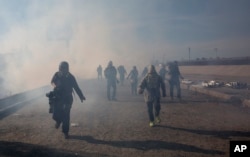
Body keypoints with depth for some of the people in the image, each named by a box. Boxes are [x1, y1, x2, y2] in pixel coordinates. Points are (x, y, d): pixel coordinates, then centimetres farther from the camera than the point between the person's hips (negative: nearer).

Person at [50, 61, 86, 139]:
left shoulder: (70, 77, -9)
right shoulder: (57, 75, -8)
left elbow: (76, 87, -3)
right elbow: (52, 81, 10)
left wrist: (81, 96, -9)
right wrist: (55, 85, -13)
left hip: (67, 98, -1)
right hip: (58, 97, 1)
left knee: (66, 116, -3)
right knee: (56, 115, -7)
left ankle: (65, 132, 14)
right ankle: (58, 120, 31)